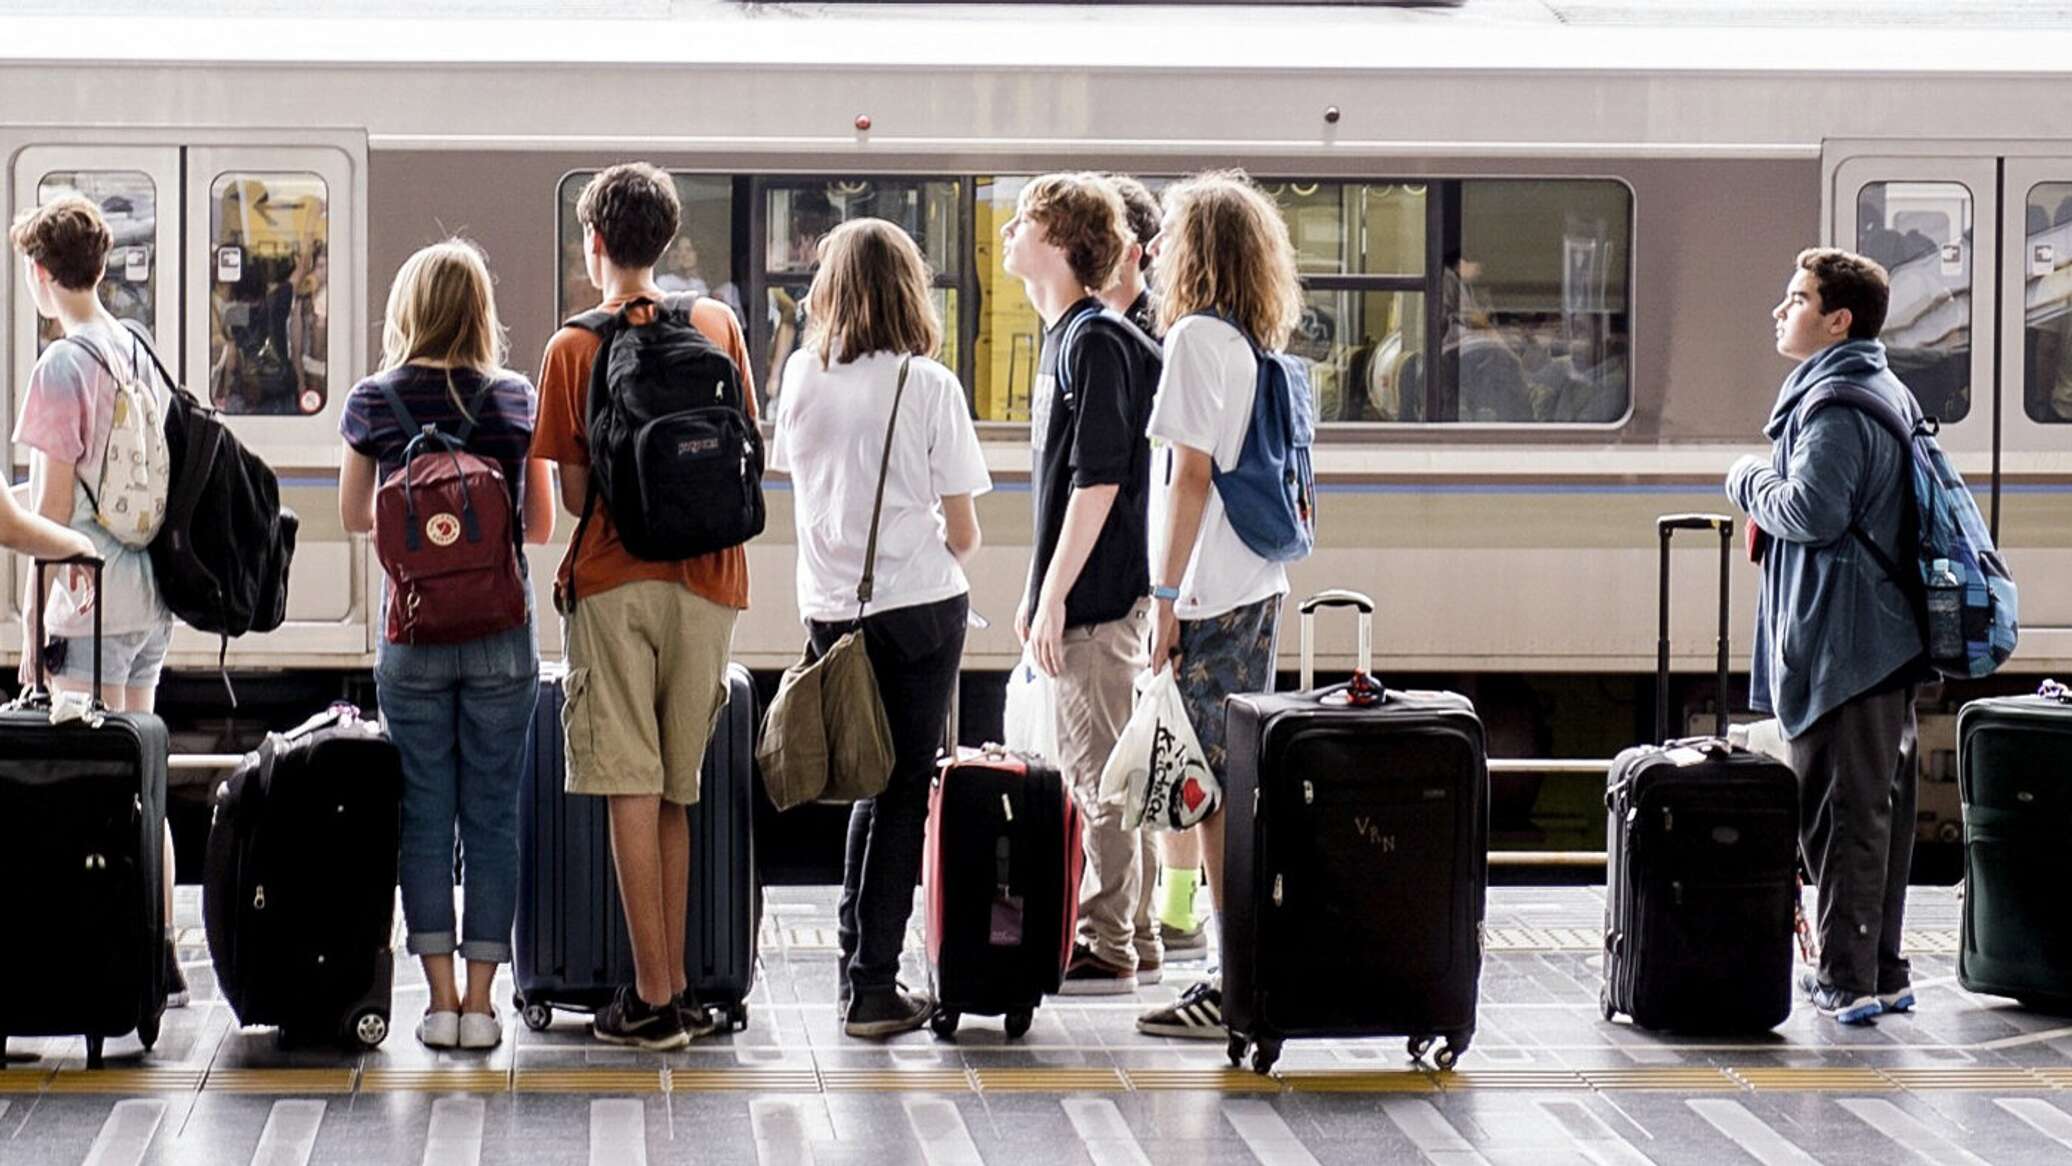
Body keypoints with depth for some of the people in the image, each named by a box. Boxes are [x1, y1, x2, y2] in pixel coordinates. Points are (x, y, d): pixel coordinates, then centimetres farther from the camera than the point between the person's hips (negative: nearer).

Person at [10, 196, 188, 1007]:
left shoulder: (63, 366, -12)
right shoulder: (141, 355, 11)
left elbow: (50, 508, -12)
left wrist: (32, 628, -8)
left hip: (91, 603, -8)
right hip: (151, 594, 8)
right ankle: (161, 962, 16)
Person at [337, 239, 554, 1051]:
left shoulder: (374, 402, -2)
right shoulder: (519, 401, -1)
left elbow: (353, 516, 11)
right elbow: (541, 526, 6)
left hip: (412, 634, 0)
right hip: (502, 634, 0)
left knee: (425, 811, 7)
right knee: (493, 812, 5)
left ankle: (440, 1001, 6)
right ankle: (480, 1003, 5)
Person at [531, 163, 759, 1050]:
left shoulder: (574, 347, -4)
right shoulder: (717, 326, 6)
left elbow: (574, 494, -4)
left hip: (615, 581, -3)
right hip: (707, 579, 3)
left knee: (632, 790, -3)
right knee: (676, 792, 11)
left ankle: (654, 999, -5)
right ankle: (674, 988, 13)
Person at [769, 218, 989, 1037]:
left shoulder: (802, 376, 1)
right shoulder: (928, 385, -10)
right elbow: (962, 531, -6)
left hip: (830, 607, 4)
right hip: (919, 602, -4)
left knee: (873, 782, 19)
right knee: (904, 791, 2)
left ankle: (857, 965, 20)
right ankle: (872, 984, 2)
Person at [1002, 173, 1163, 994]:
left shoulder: (1096, 343, -15)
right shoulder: (1065, 337, 15)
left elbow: (1098, 479, -20)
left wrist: (1055, 595, -20)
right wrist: (1038, 590, 20)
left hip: (1099, 593, -10)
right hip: (1079, 594, 10)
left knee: (1097, 773, -4)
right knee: (1091, 772, 14)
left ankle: (1107, 951, 1)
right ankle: (1131, 943, 21)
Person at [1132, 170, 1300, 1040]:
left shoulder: (1197, 337, -12)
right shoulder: (1255, 343, 13)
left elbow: (1191, 476, -16)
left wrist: (1167, 594, -15)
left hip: (1211, 596, -9)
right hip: (1258, 586, 9)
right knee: (1242, 785, 12)